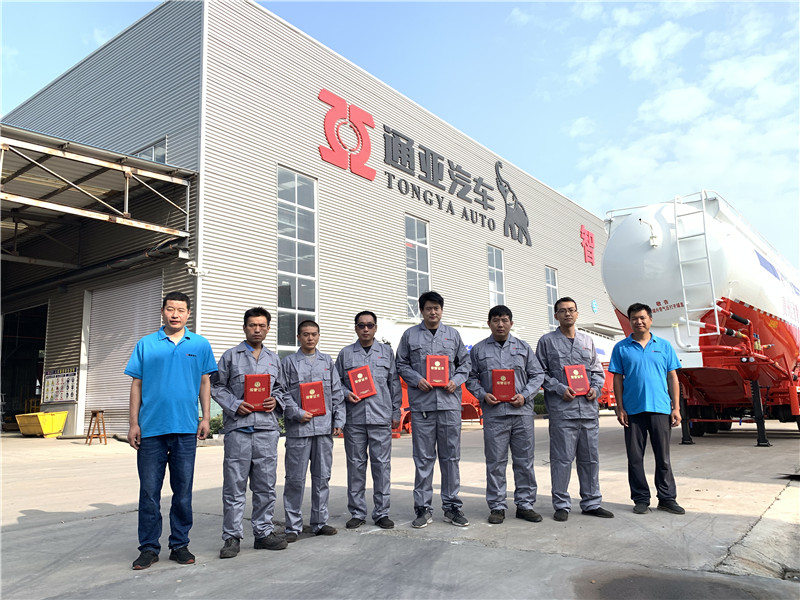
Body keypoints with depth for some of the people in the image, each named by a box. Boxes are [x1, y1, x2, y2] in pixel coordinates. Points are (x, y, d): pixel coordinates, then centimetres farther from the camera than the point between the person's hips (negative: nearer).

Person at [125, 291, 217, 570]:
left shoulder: (200, 345, 7)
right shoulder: (146, 344, 7)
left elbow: (205, 382, 9)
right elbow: (137, 385, 6)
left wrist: (206, 418, 1)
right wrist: (134, 423, 1)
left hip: (186, 428, 0)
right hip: (151, 427, 0)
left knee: (183, 490, 8)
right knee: (149, 490, 5)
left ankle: (179, 544, 20)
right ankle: (149, 547, 17)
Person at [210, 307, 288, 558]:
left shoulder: (274, 359, 16)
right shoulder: (231, 355, 6)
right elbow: (216, 386, 5)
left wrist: (276, 401, 1)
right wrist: (235, 405, -9)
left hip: (267, 427, 3)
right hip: (238, 427, -3)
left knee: (265, 485, 8)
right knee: (234, 485, 0)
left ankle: (263, 532, 19)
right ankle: (232, 536, 10)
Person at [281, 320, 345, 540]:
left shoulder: (327, 362, 14)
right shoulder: (289, 362, 4)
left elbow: (336, 393, 13)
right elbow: (283, 394, -1)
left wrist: (339, 420, 7)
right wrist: (297, 413, -12)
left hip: (324, 427, 3)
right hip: (298, 429, -3)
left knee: (322, 476, 10)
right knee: (295, 478, 1)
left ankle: (320, 522, 21)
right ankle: (293, 526, 11)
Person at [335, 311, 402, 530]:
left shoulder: (386, 352, 10)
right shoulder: (346, 353, 10)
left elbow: (395, 384, 11)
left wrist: (396, 413, 7)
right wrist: (346, 394, -7)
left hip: (381, 417, 0)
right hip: (354, 418, 0)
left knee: (382, 464, 2)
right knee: (356, 464, 5)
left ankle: (382, 512, 14)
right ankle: (357, 513, 17)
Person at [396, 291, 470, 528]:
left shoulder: (453, 334, 12)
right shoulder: (410, 335, 8)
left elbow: (465, 362, 15)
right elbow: (401, 364, 8)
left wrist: (456, 380, -3)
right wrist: (417, 379, -8)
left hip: (449, 402, 2)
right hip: (421, 404, -1)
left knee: (451, 456, 7)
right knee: (423, 458, 4)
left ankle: (452, 506, 18)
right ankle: (423, 508, 14)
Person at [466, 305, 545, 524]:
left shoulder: (523, 347, 12)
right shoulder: (479, 349, 8)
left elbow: (537, 375, 10)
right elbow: (470, 378, 8)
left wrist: (525, 395, -5)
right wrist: (483, 395, -8)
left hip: (522, 411, 2)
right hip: (494, 413, -1)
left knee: (525, 460, 7)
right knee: (495, 462, 3)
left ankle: (525, 504, 18)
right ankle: (497, 506, 13)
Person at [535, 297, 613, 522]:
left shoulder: (588, 340, 17)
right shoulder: (547, 341, 4)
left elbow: (597, 370, 19)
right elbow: (541, 373, 0)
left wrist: (596, 388, 0)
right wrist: (560, 389, -12)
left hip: (589, 409, 4)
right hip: (562, 410, -4)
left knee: (590, 458, 10)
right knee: (562, 458, -2)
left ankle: (591, 502, 23)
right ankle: (562, 505, 10)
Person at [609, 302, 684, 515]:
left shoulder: (664, 346, 8)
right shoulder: (621, 348, 4)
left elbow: (673, 378, 9)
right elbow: (617, 379, 3)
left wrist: (676, 408, 2)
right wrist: (620, 408, -3)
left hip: (660, 408, 1)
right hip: (633, 410, 0)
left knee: (663, 457, 7)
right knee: (635, 458, 5)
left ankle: (667, 498, 18)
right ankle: (641, 499, 16)